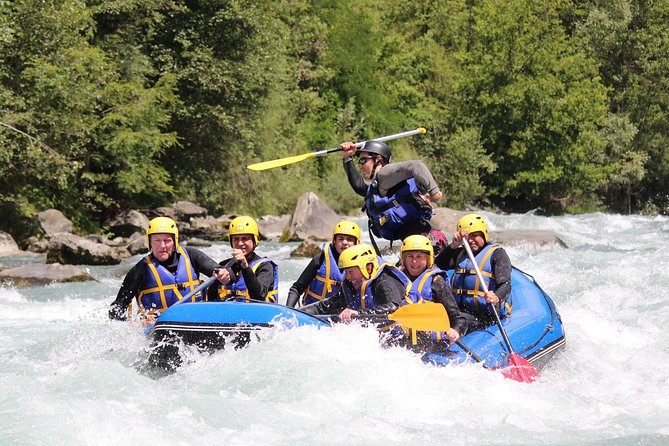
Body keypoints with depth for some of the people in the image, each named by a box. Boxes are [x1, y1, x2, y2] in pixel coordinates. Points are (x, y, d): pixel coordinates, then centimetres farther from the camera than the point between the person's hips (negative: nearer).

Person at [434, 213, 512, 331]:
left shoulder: (497, 253, 1)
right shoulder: (460, 253, 20)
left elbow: (506, 285, -12)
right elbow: (438, 266, 5)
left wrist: (496, 297, -34)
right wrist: (453, 245, -6)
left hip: (486, 316, -6)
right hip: (460, 310, 6)